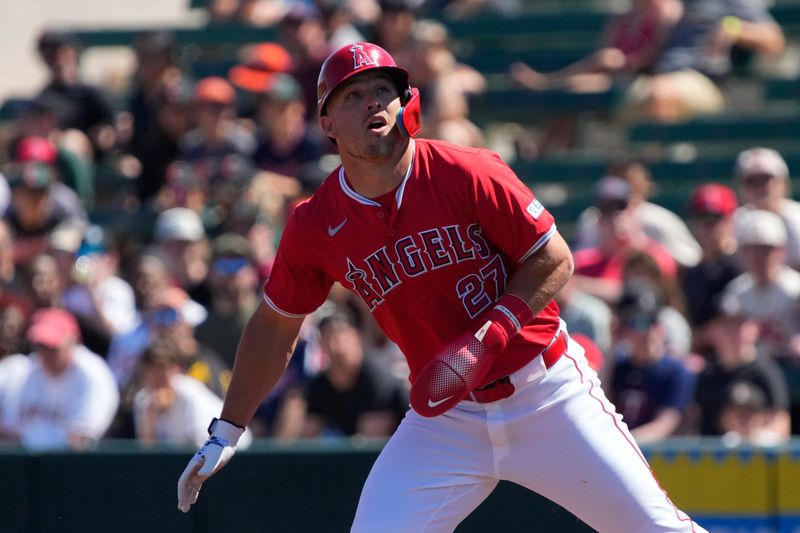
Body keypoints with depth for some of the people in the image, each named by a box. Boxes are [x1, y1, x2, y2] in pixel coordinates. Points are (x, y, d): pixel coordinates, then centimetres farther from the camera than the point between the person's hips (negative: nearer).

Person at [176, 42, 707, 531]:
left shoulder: (468, 174, -14)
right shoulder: (315, 228, -4)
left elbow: (554, 259, -9)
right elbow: (275, 325, 11)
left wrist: (481, 344, -20)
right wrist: (226, 431, 10)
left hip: (547, 397, -2)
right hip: (444, 415, 2)